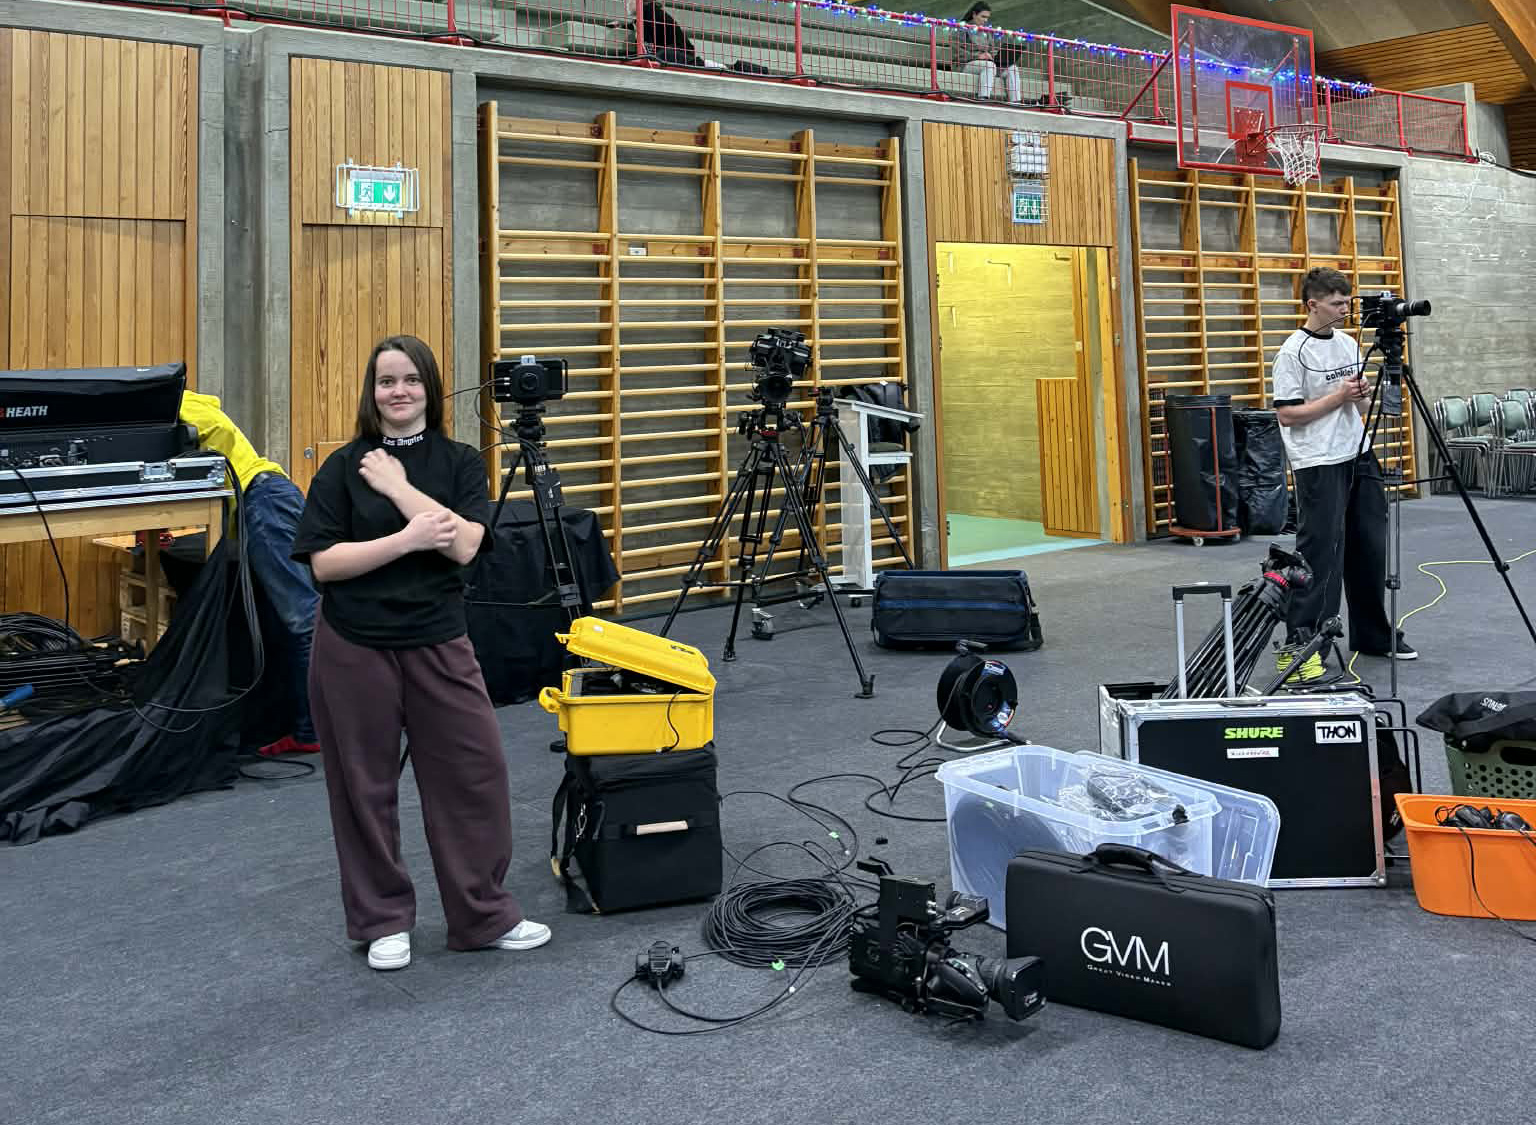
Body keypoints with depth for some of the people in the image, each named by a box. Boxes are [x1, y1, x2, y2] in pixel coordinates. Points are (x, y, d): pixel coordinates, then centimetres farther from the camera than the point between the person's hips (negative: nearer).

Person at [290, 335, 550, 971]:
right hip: (354, 648, -1)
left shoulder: (460, 462, 3)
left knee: (474, 772, 2)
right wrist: (409, 538, -18)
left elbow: (465, 543, -13)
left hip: (439, 644, 1)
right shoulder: (343, 466, -1)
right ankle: (382, 922, 24)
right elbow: (323, 562, -10)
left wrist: (398, 487, -13)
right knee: (365, 785, 8)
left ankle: (485, 915, 18)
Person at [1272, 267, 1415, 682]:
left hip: (1359, 457, 8)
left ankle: (1373, 634, 25)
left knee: (1369, 550, 13)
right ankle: (1298, 644, -3)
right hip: (1319, 465, -8)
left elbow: (1360, 405, 19)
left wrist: (1362, 395, -4)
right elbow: (1287, 414, -15)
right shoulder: (1294, 352, -11)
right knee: (1319, 554, -8)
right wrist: (1338, 397, -16)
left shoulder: (1348, 343, 12)